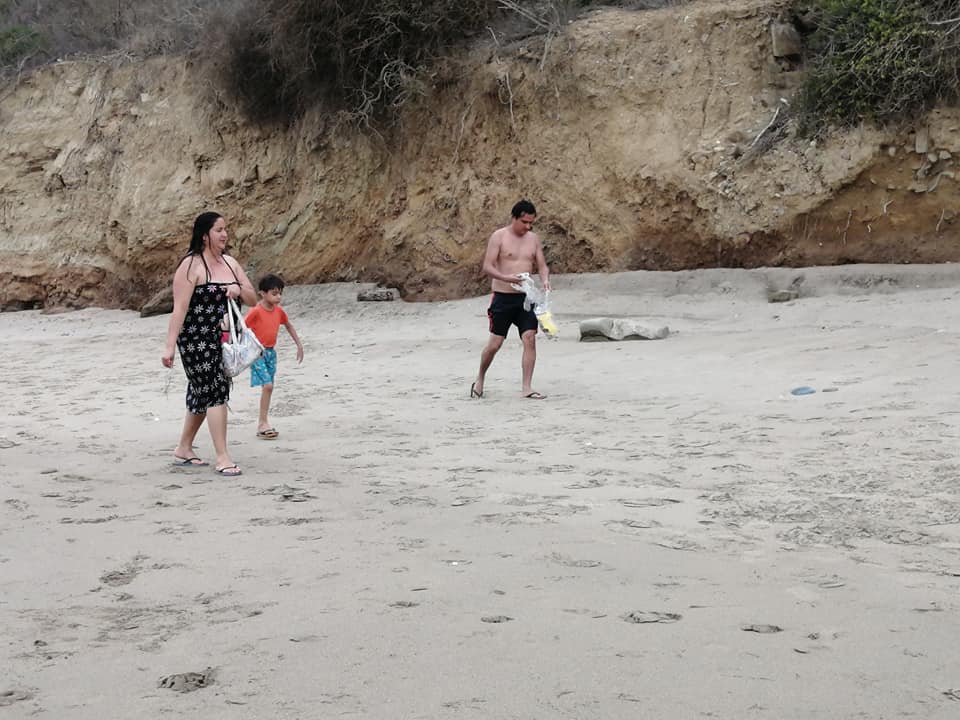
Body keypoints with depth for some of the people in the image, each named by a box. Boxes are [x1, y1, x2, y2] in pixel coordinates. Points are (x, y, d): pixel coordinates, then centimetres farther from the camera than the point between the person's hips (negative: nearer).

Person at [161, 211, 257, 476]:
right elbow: (180, 308, -15)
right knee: (216, 391, -12)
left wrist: (240, 290, -9)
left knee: (201, 396, 14)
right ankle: (222, 458, -10)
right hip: (197, 341, -7)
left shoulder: (230, 263, 12)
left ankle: (183, 449, 28)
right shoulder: (191, 265, -10)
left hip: (222, 341, 7)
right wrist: (170, 346, -19)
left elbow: (253, 299, 14)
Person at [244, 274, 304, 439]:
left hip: (271, 352, 7)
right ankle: (263, 423, -10)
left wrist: (299, 344, 21)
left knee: (268, 388, 8)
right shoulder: (256, 311, -16)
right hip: (257, 353, -7)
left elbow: (288, 325, 21)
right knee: (267, 385, -16)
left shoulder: (279, 311, 4)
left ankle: (262, 424, 18)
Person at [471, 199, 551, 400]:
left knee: (530, 338, -10)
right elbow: (487, 266, -11)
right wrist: (506, 277, -29)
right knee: (495, 343, 0)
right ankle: (480, 379, 24)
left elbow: (542, 265, 11)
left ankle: (526, 388, -6)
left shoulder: (533, 239, 9)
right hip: (503, 297, -4)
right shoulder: (499, 237, -6)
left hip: (525, 297, 4)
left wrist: (545, 280, -12)